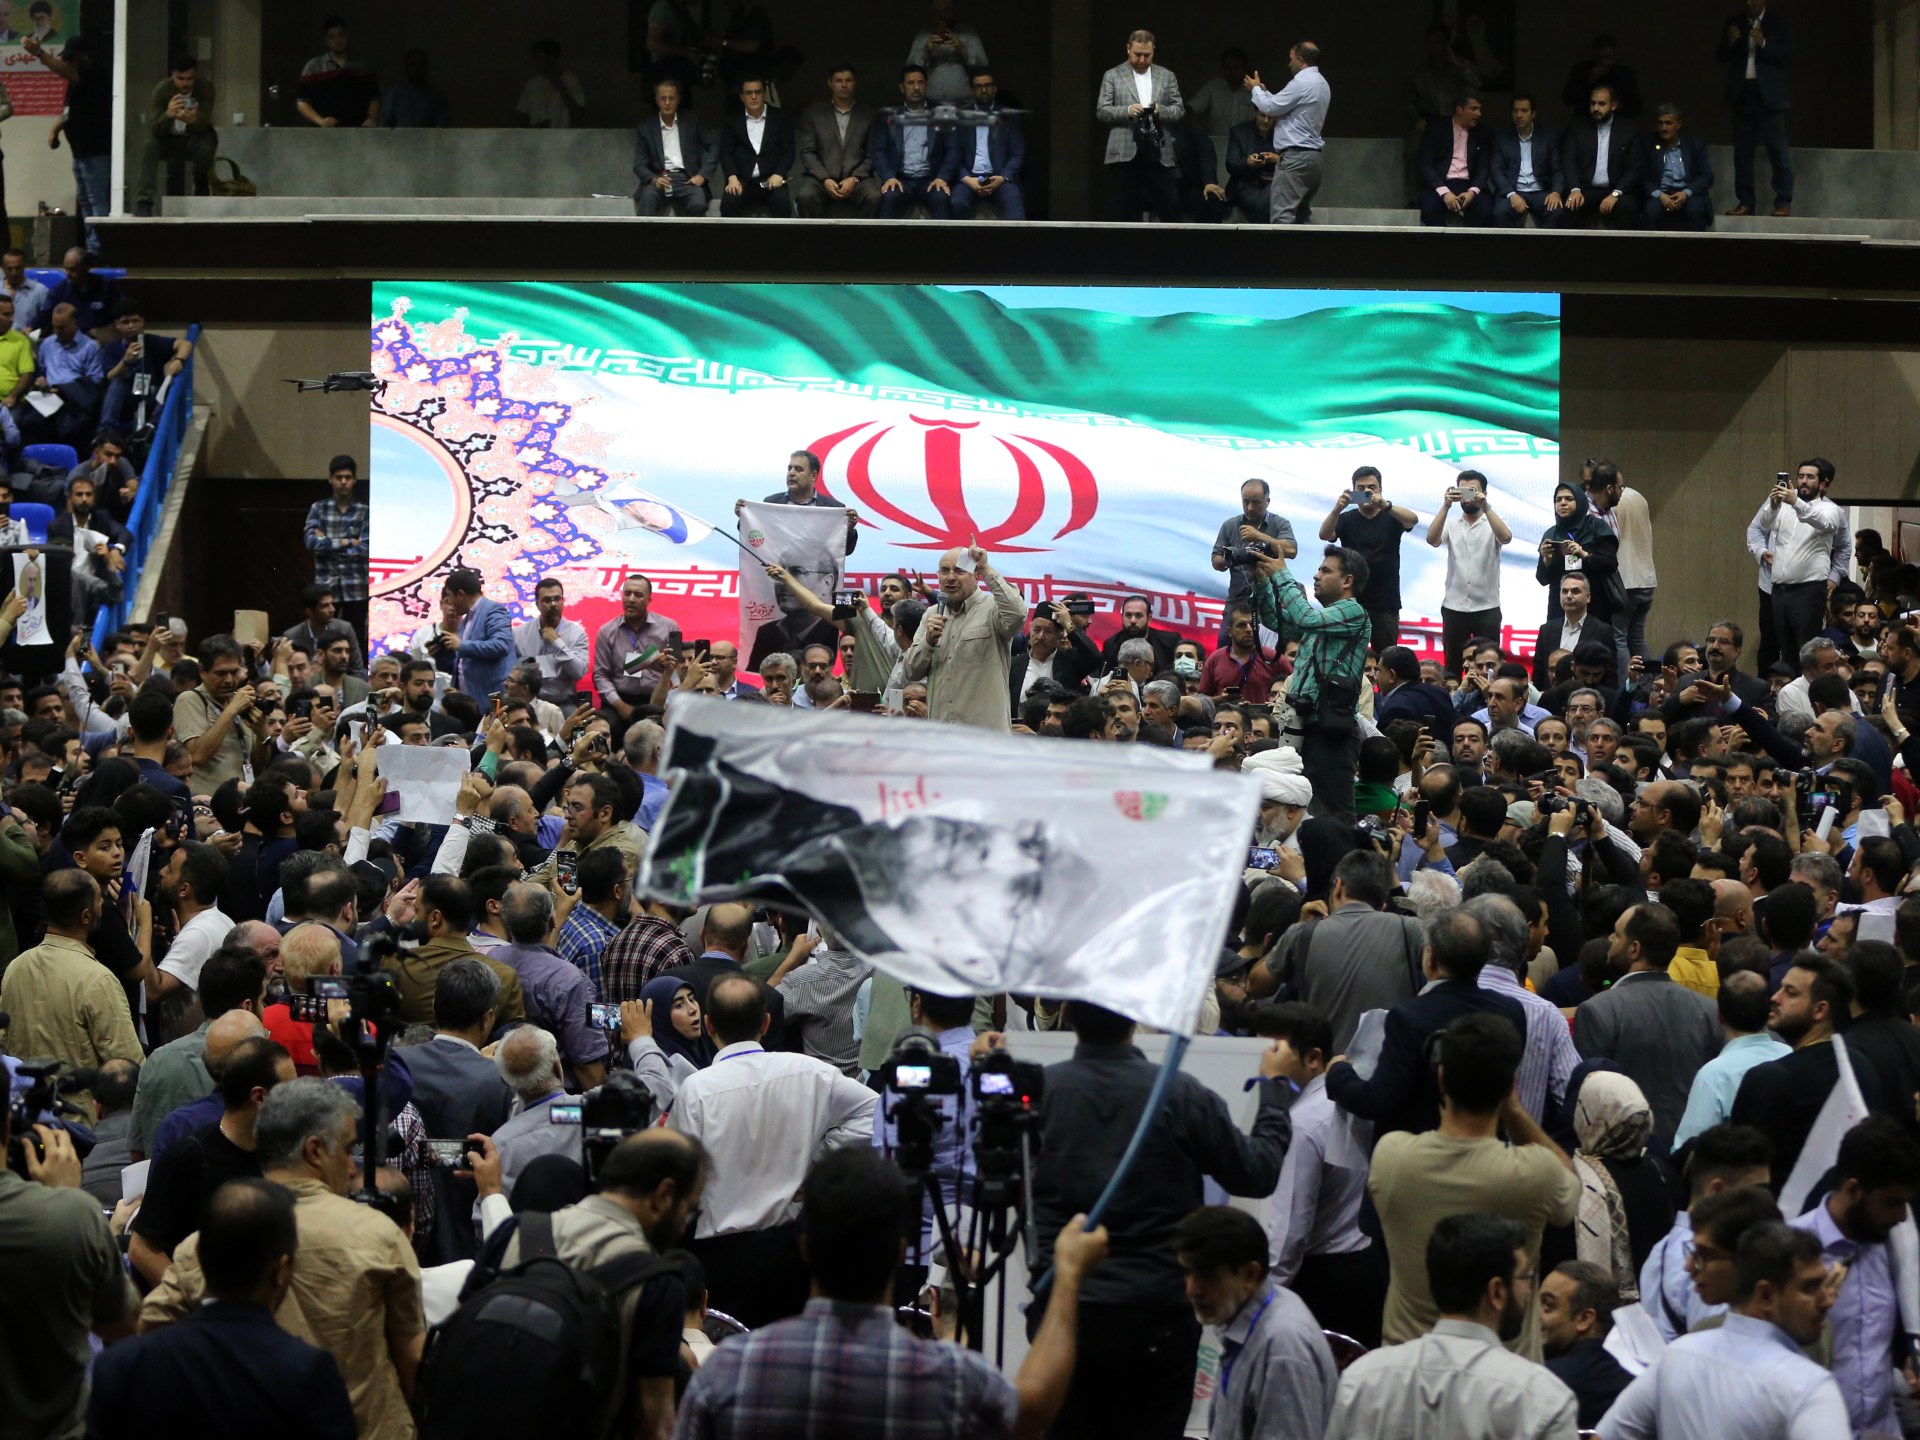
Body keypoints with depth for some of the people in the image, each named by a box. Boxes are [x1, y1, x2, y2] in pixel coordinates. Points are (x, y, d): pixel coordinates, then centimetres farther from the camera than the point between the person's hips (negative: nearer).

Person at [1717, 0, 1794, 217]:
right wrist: (1730, 43, -11)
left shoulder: (1779, 22, 2)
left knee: (1777, 150, -5)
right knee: (1742, 150, 4)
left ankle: (1783, 203, -4)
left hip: (1769, 94, -3)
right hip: (1742, 93, 3)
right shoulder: (1734, 22, 9)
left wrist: (1764, 43, -17)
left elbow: (1788, 56, -5)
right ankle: (1745, 202, 8)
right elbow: (1720, 56, 9)